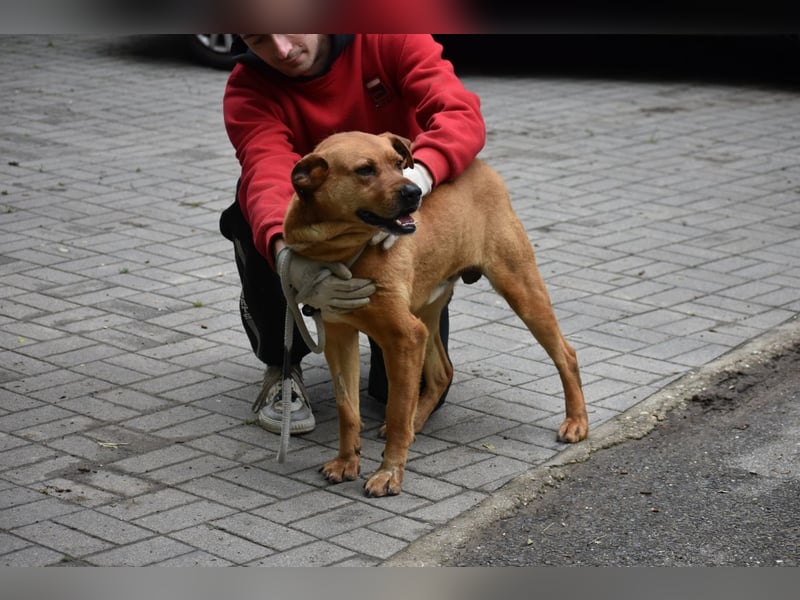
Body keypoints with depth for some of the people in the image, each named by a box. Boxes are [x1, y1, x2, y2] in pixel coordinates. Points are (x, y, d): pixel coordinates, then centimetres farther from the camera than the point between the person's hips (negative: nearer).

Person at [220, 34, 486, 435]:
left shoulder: (388, 38, -19)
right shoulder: (248, 89, -19)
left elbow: (462, 115, -32)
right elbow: (268, 178, -37)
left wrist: (415, 179, -53)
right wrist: (288, 258, -59)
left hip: (399, 235, 0)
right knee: (251, 212, -32)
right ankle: (281, 368, -8)